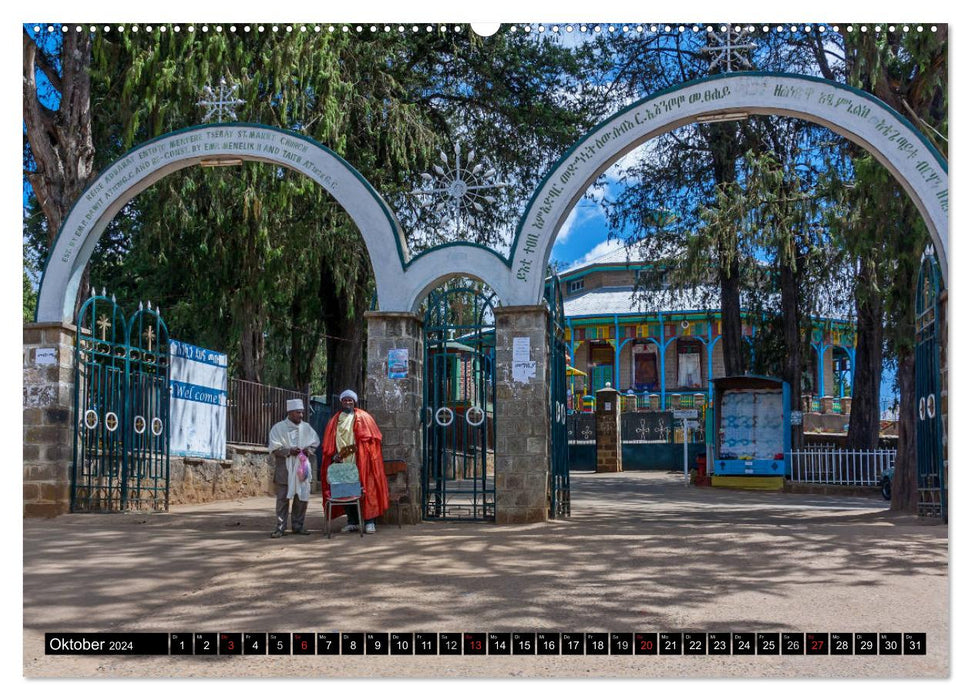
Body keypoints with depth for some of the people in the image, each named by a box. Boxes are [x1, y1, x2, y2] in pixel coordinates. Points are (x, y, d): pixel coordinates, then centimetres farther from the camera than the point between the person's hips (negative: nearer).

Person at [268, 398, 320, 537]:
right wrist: (289, 451, -19)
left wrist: (309, 449, -7)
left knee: (302, 497, 4)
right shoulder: (278, 428, -2)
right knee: (283, 498, -2)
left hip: (302, 468, 3)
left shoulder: (306, 427, 8)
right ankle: (280, 527, 3)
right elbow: (274, 448, -5)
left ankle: (298, 525, 15)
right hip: (284, 469, -3)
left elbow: (315, 441, 14)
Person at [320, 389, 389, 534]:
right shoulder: (335, 421, 15)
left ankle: (369, 521, -4)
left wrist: (356, 446, -10)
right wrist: (334, 455, -2)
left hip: (360, 461, -3)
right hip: (342, 462, 3)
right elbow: (328, 444, 14)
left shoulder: (363, 417, 5)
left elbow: (372, 437, 0)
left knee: (365, 490, -7)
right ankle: (352, 522, 9)